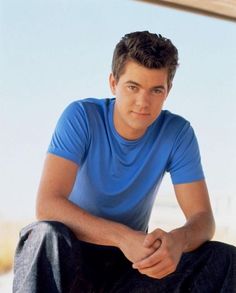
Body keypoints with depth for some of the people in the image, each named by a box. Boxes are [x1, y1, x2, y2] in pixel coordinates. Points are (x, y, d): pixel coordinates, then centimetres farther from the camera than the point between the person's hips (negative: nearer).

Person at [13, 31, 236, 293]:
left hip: (134, 260, 3)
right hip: (75, 256, -2)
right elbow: (47, 205, -26)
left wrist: (178, 240, -37)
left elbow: (202, 217, -10)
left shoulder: (177, 133, -7)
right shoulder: (81, 117, -15)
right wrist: (123, 237, -40)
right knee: (47, 234, -36)